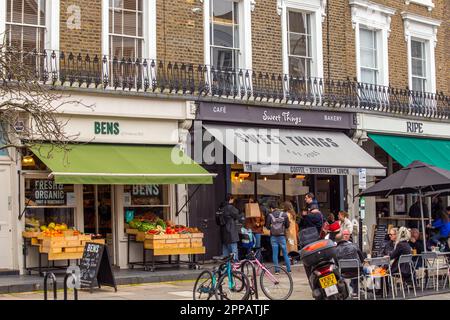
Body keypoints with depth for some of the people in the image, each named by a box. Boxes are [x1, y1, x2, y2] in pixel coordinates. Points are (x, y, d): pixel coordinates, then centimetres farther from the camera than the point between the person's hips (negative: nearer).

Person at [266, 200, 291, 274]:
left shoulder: (270, 215, -6)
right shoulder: (284, 214, -1)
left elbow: (267, 226, -4)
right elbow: (287, 225, 2)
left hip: (273, 236, -1)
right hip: (282, 235, 1)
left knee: (275, 254, 5)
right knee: (285, 253, 9)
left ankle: (277, 270, 3)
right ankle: (289, 269, 7)